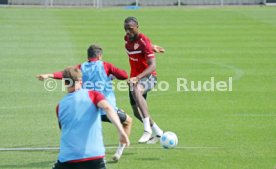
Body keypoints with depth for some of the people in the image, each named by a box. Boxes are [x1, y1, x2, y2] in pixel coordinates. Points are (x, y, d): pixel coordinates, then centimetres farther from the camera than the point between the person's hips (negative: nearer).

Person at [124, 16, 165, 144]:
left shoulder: (143, 41, -21)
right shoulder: (127, 38, 1)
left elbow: (152, 66, -29)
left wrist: (137, 78, -41)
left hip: (148, 76, -8)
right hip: (135, 78, 8)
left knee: (136, 90, -41)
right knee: (137, 112, 10)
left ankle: (147, 129, -43)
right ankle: (157, 132, 34)